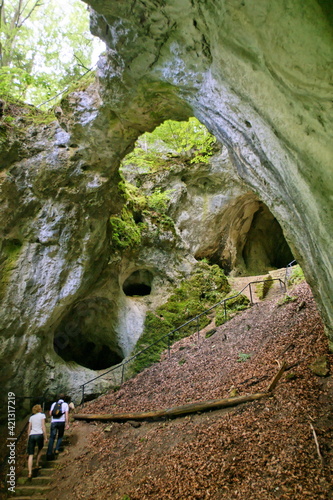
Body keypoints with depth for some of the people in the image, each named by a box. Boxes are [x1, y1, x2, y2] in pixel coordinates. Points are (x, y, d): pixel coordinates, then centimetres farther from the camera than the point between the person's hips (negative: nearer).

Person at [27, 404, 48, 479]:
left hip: (31, 435, 3)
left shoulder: (31, 417, 20)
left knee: (31, 455, 2)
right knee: (40, 448, 27)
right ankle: (37, 464, 27)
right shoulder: (42, 415, 7)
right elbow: (43, 427, -1)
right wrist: (45, 437, 2)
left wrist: (28, 439, 25)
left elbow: (29, 429, 18)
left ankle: (30, 472, -9)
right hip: (39, 435, -3)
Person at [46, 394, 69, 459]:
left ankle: (49, 453, -11)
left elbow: (50, 414, 12)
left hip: (53, 422, 1)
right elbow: (67, 415, -4)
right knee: (60, 436, 21)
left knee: (52, 438, 0)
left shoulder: (54, 404, 12)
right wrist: (67, 424, -3)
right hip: (61, 422, -1)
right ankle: (57, 449, 13)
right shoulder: (65, 404, 4)